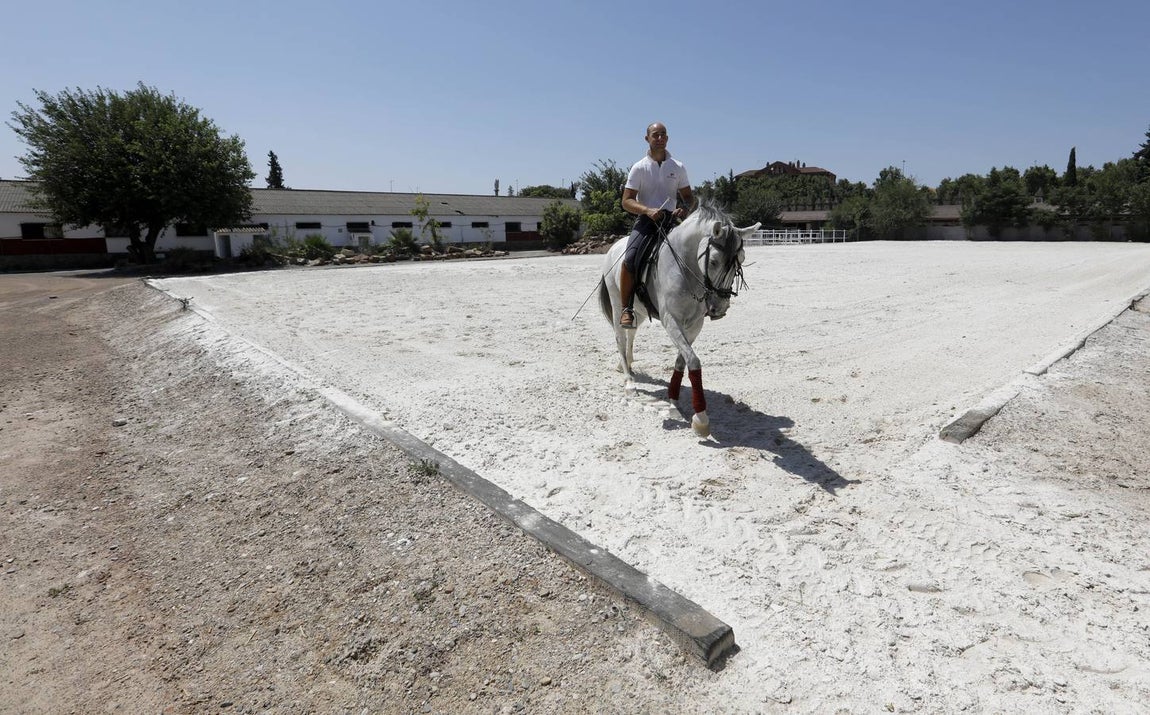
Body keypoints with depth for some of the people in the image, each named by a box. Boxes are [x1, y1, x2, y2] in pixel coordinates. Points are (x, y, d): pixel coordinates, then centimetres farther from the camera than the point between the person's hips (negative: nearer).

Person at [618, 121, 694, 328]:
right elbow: (627, 201, -3)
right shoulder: (639, 168, 3)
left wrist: (685, 208, -8)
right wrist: (648, 210, -21)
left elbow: (689, 197, 16)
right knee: (630, 259, -27)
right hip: (646, 220, -3)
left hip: (671, 219, 3)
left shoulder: (678, 167, 12)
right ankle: (627, 309, -14)